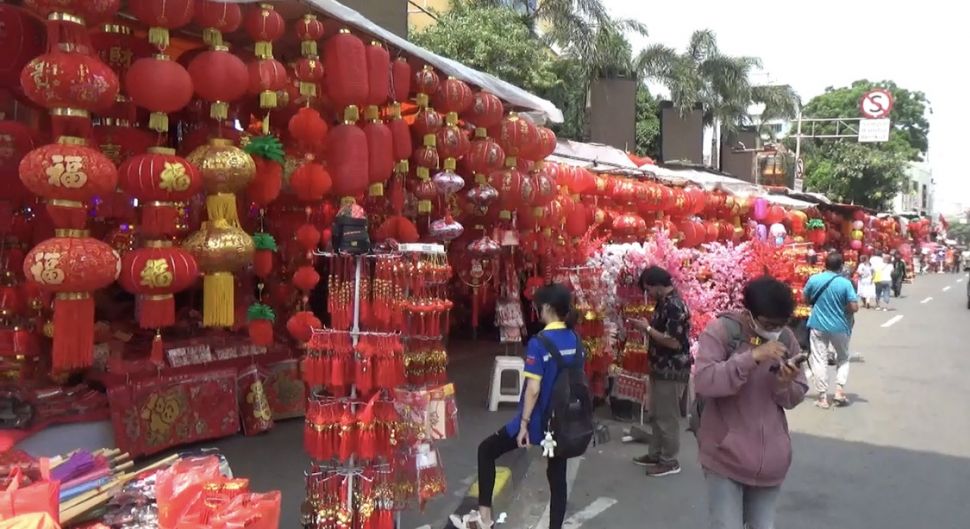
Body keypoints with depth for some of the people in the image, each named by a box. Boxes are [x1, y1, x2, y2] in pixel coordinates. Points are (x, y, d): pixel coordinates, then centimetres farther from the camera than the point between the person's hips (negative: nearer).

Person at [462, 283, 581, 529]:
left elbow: (533, 389, -21)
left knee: (486, 450, 12)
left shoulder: (538, 343, -19)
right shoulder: (575, 340, 1)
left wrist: (523, 424, -14)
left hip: (539, 421, -6)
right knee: (558, 477, 15)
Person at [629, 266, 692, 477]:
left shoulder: (675, 306, -21)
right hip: (661, 368, 10)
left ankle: (670, 461, 12)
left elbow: (674, 341, -26)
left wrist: (647, 328, -19)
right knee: (656, 414, 17)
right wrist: (646, 327, 3)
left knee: (667, 416, 0)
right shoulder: (664, 303, 10)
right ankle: (656, 455, 29)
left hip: (672, 371, -10)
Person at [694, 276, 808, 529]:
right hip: (726, 457, -4)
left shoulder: (786, 338, 3)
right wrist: (752, 356, -30)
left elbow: (796, 397, 10)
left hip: (770, 459, 5)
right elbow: (703, 382, -25)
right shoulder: (720, 331, -11)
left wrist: (785, 385, -14)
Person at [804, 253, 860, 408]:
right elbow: (854, 307, -14)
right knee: (843, 358, 20)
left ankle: (822, 397, 3)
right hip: (839, 327, -1)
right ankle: (840, 391, 9)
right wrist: (843, 307, 5)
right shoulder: (845, 283, -13)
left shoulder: (814, 279, -6)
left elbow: (805, 298, 8)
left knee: (819, 360, 4)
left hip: (818, 325, 1)